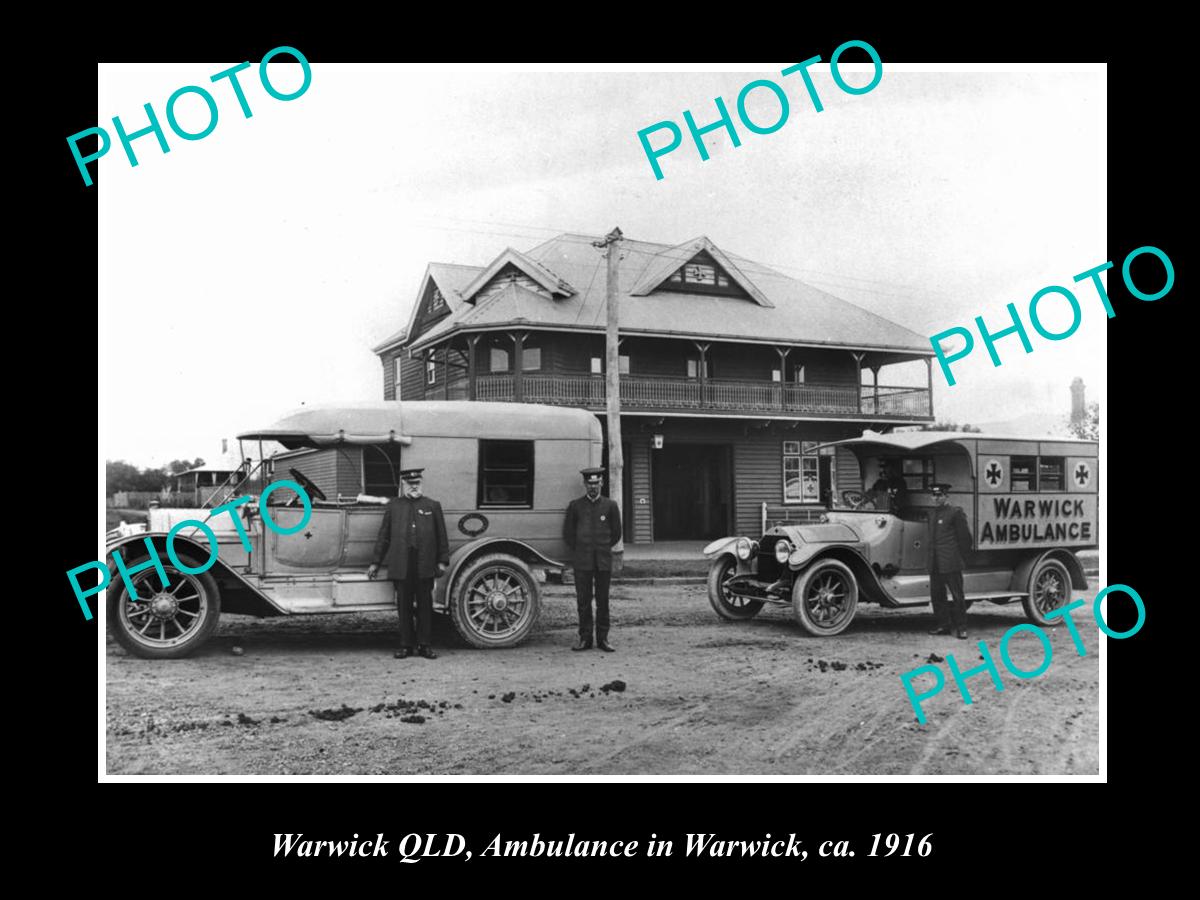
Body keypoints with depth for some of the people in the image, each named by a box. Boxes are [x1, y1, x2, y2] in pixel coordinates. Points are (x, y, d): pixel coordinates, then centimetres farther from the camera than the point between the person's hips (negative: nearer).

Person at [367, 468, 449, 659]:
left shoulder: (433, 506, 10)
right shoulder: (393, 505, 10)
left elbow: (441, 536, 9)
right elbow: (383, 536, 11)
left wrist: (442, 561, 2)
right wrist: (376, 562, 9)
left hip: (425, 565, 0)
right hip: (401, 566, 0)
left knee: (425, 605, 3)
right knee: (404, 606, 4)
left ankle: (424, 645, 12)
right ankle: (405, 645, 12)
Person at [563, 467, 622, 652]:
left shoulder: (610, 506, 4)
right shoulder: (575, 505, 3)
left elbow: (616, 534, 12)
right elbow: (567, 533, 9)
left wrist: (602, 550, 11)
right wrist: (579, 552, 7)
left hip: (603, 560, 0)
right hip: (582, 561, 0)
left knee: (603, 600, 4)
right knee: (583, 600, 1)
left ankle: (602, 638, 10)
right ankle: (585, 638, 8)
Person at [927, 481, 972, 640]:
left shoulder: (956, 513, -7)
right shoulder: (932, 514, 16)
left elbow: (965, 537, -6)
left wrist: (960, 556, -1)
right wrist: (931, 558, 14)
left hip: (950, 563, -7)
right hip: (935, 564, 8)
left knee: (957, 595, -1)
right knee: (937, 594, 9)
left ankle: (961, 628, 5)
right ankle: (943, 625, 18)